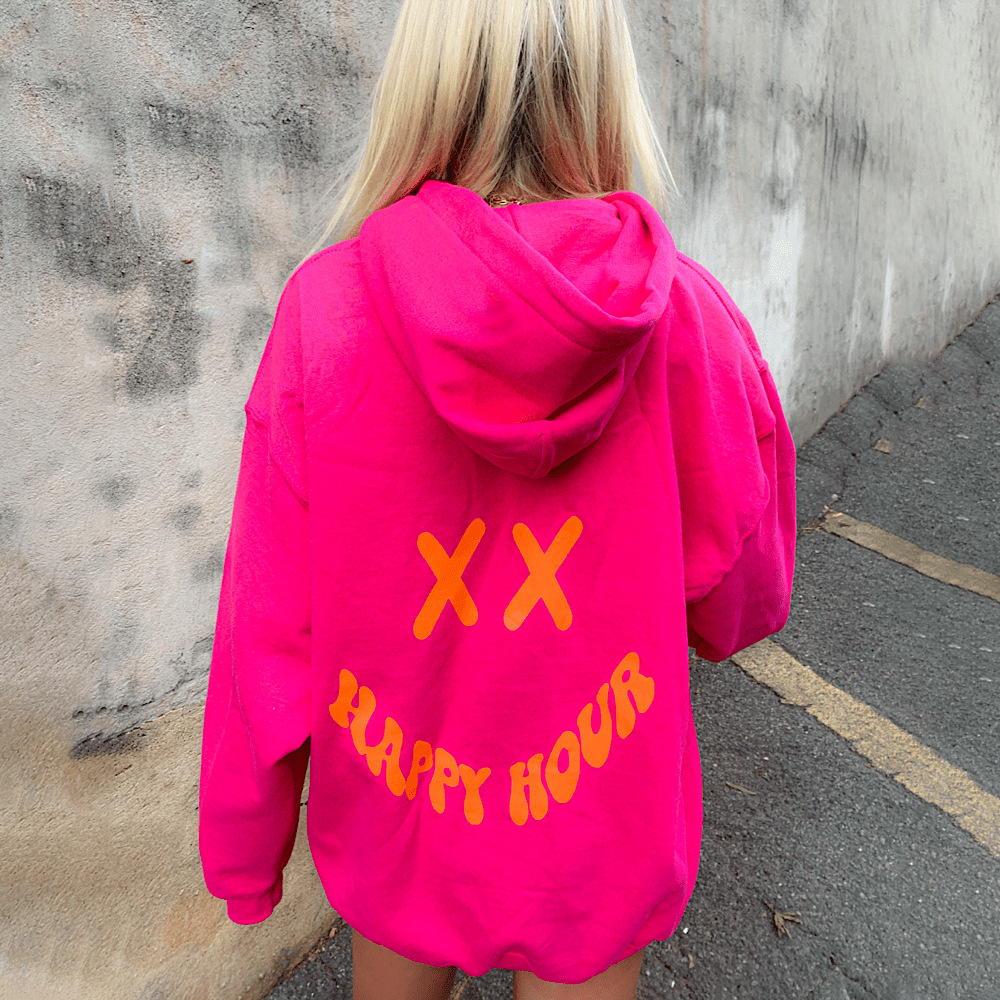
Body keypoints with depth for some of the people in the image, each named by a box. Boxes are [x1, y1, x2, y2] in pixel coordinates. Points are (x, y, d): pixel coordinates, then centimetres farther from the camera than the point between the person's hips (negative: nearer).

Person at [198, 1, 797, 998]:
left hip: (394, 808, 1)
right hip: (599, 815, 0)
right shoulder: (688, 317, -19)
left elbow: (269, 626, -14)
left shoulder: (326, 307, -20)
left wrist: (241, 848, 2)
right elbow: (740, 598, -8)